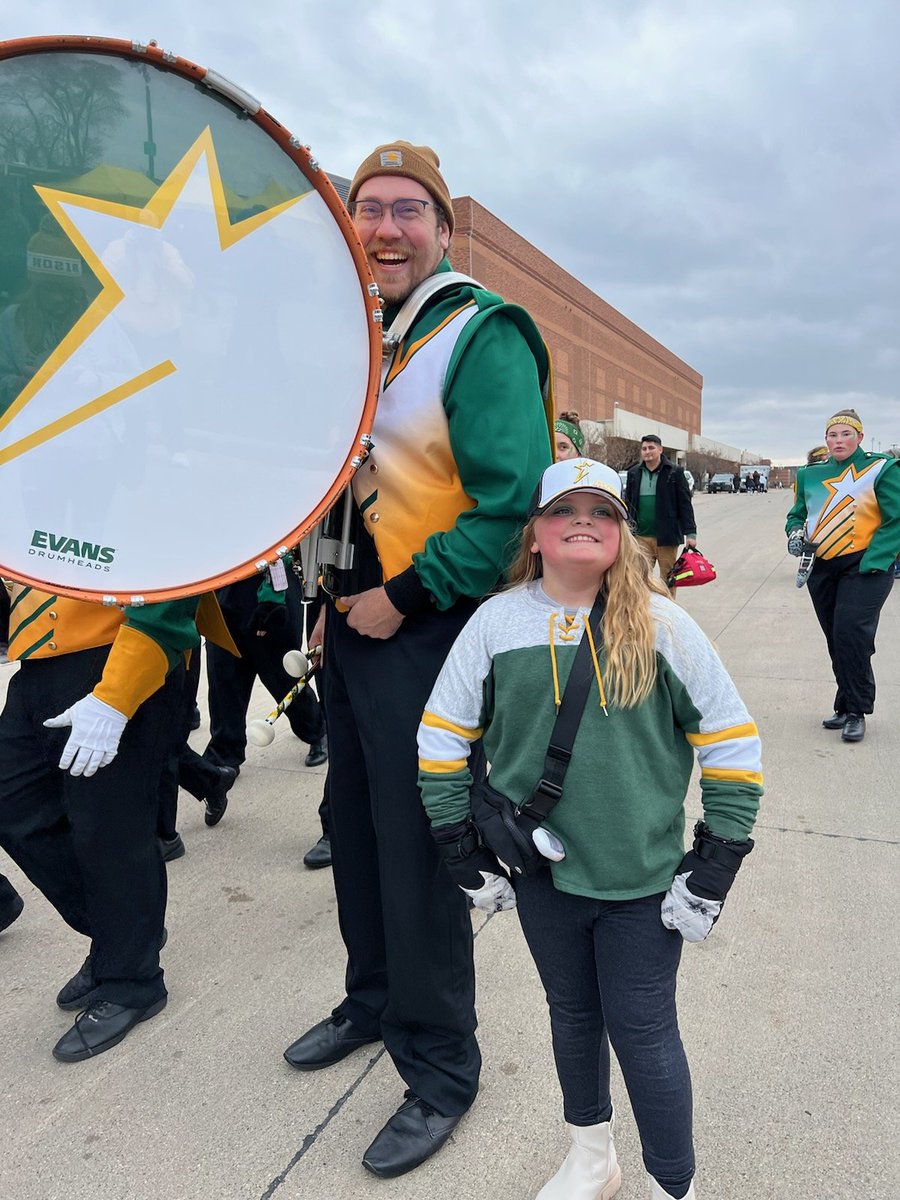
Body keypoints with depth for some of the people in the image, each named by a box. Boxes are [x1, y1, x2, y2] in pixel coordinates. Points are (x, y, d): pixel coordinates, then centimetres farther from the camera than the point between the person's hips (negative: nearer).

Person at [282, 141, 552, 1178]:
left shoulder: (481, 336, -12)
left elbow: (513, 502, -21)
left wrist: (404, 597, -18)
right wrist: (324, 593, 10)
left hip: (424, 636, -8)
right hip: (349, 625, 8)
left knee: (416, 851, 1)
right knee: (353, 828, 19)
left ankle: (439, 1071, 23)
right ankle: (373, 1000, 42)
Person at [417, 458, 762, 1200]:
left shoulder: (661, 625, -10)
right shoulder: (496, 623, -7)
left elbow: (733, 744, -4)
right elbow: (441, 742, 0)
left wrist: (713, 872, -5)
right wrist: (469, 860, 1)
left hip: (646, 882, -2)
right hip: (542, 876, 2)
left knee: (643, 1032, 10)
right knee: (573, 1016, 21)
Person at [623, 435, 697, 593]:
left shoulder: (674, 472, 0)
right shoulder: (634, 473, 9)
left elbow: (685, 504, -1)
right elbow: (628, 504, 13)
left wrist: (690, 533, -6)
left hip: (667, 537, -2)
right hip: (641, 537, 2)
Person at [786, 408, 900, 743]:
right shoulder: (810, 474, 10)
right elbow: (797, 514, 21)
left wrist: (872, 562, -17)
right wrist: (796, 533, -3)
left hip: (864, 567, -5)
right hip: (822, 568, 5)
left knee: (850, 635, -15)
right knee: (836, 641, 10)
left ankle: (855, 711, -1)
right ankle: (847, 707, 23)